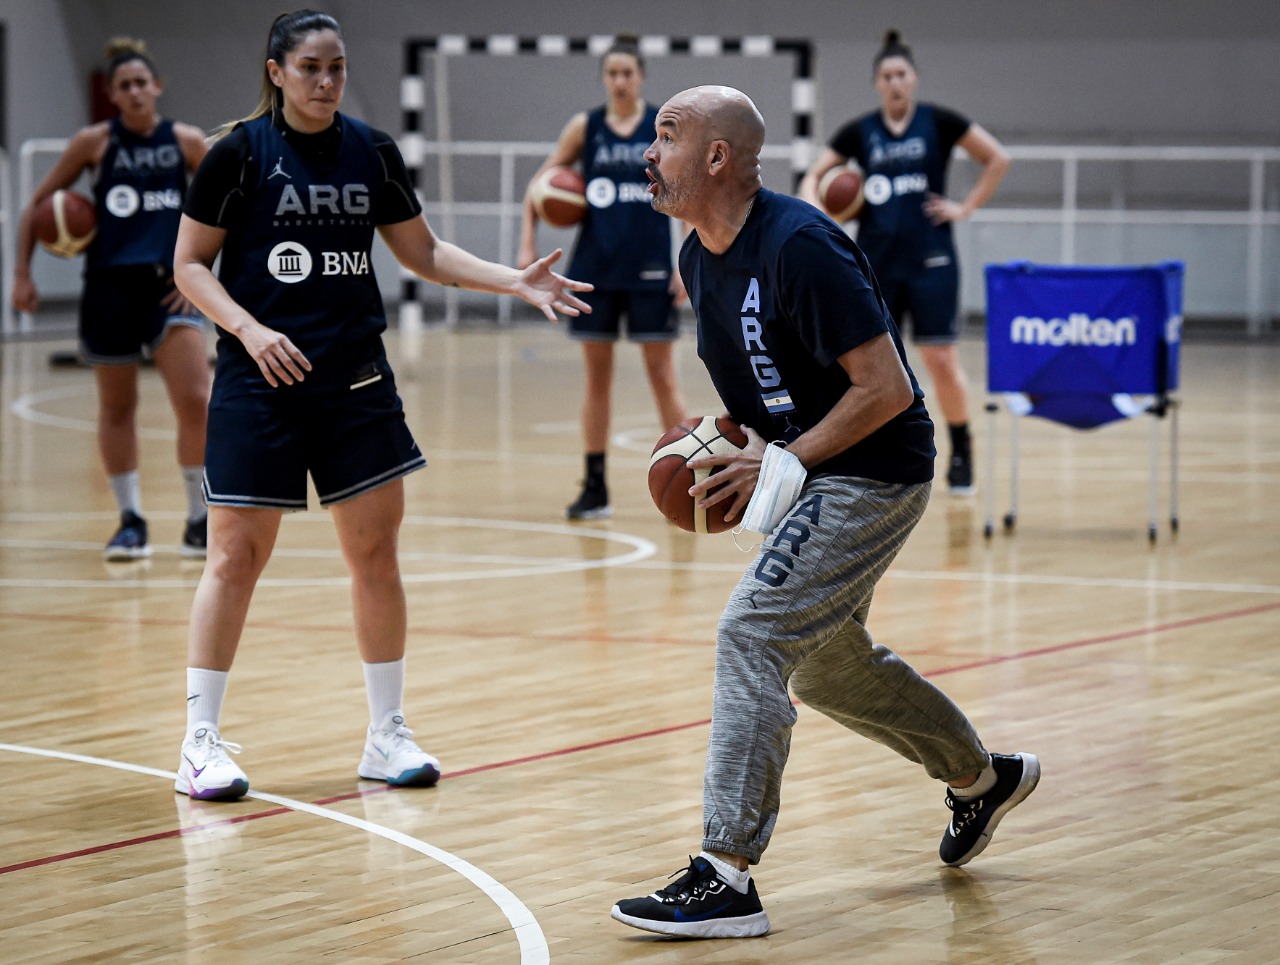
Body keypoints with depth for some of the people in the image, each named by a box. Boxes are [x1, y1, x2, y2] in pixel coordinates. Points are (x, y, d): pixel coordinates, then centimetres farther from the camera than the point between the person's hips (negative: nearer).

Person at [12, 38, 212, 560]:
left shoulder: (187, 141, 1)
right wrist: (22, 274, 1)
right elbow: (38, 204, 6)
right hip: (109, 286, 0)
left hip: (169, 284, 0)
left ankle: (199, 523, 0)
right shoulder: (94, 142, 0)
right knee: (117, 408, 8)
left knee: (195, 401, -13)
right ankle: (131, 522, 21)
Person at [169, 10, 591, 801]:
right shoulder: (241, 154, -6)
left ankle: (388, 735, 16)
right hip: (261, 380, -4)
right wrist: (250, 328, -17)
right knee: (237, 554, -4)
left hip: (356, 378, 4)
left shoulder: (372, 152, 5)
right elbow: (191, 264, -2)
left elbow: (423, 252, 14)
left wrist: (518, 282, 3)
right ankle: (201, 742, 5)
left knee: (376, 550, 5)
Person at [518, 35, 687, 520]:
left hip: (650, 270, -2)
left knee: (662, 374, 0)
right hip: (595, 268, 2)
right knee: (597, 376, 6)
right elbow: (540, 184, 11)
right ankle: (595, 487, 11)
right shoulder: (585, 128, 4)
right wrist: (527, 244, 3)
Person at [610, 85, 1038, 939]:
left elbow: (887, 388, -25)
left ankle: (728, 879, -17)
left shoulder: (798, 248, -25)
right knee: (825, 661, 22)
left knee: (753, 635, -18)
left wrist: (780, 462, -22)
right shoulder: (701, 258, 3)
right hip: (814, 472, 10)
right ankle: (982, 777, 43)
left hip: (874, 474, -10)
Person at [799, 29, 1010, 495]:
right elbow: (813, 178, 9)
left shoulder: (938, 122, -1)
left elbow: (998, 159, 4)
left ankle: (961, 451, 12)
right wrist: (815, 210, -12)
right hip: (876, 260, 2)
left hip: (930, 259, -2)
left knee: (940, 359, -6)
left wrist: (966, 207, -3)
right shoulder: (859, 131, 5)